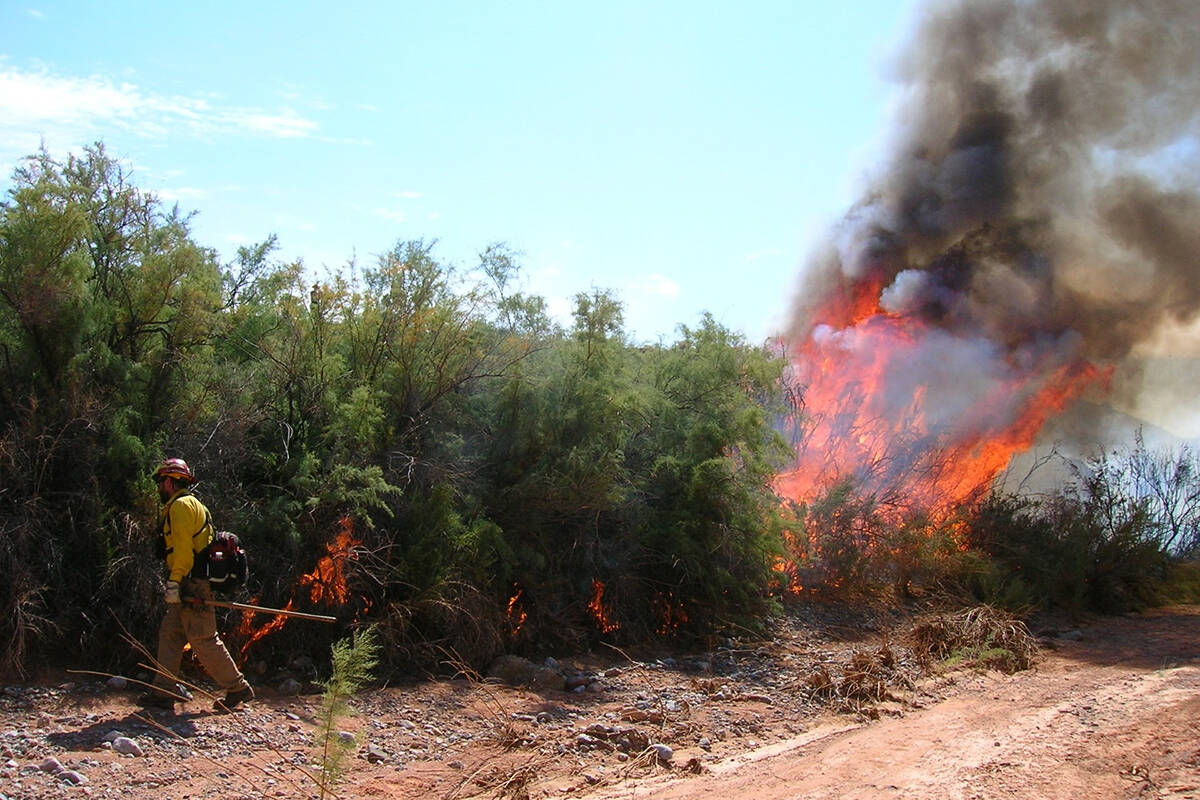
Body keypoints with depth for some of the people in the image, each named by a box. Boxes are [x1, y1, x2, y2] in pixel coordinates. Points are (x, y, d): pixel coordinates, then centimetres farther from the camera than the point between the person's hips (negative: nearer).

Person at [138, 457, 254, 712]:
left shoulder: (181, 505, -9)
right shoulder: (191, 504, 23)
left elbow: (183, 547, -19)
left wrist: (173, 583, -22)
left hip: (191, 586, -10)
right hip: (190, 587, 10)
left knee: (203, 640, -6)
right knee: (169, 635, 10)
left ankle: (238, 688, 0)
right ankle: (164, 692, 11)